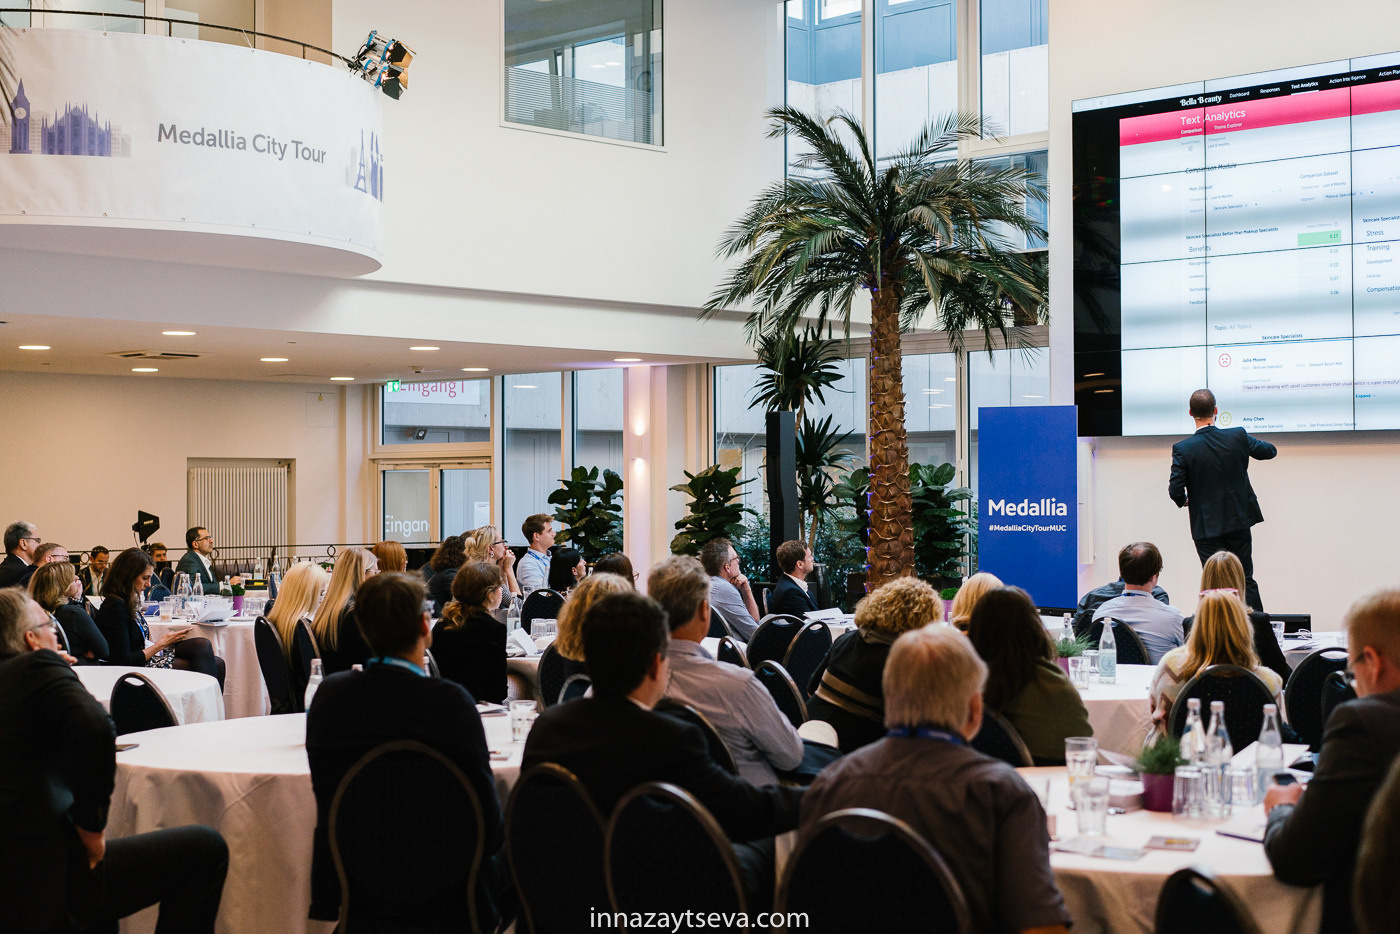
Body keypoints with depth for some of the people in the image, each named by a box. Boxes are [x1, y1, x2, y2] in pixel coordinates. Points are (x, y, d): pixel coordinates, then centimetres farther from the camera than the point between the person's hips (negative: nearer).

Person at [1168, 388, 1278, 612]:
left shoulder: (1182, 449, -13)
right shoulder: (1238, 437, -7)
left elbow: (1175, 490, -15)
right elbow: (1270, 451, 11)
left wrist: (1183, 501, 8)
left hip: (1206, 526, -2)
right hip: (1239, 522, 2)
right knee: (1245, 581, 11)